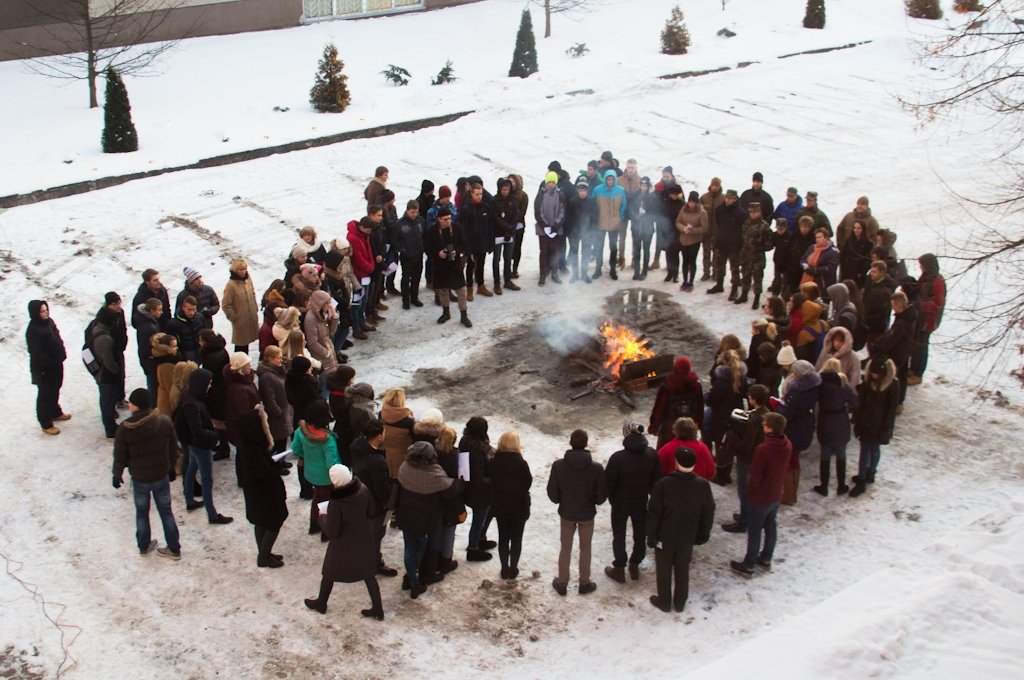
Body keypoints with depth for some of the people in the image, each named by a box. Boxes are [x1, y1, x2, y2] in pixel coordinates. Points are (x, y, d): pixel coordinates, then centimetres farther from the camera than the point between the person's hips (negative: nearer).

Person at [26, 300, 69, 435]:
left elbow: (57, 340, 13)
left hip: (56, 364, 9)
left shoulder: (49, 321, -1)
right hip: (44, 369, -9)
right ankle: (46, 424, 18)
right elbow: (36, 353, -26)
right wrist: (51, 363, -21)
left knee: (55, 390, 27)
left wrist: (62, 354, 7)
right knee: (45, 395, 5)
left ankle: (55, 412, 48)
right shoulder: (33, 330, -27)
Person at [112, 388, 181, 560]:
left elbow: (119, 456, -10)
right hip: (162, 476, 2)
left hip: (139, 479, -1)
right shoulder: (165, 422, -14)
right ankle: (174, 549, 24)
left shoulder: (125, 429, -22)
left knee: (141, 512, 21)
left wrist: (117, 475, 9)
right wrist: (171, 468, 16)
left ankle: (144, 546, 37)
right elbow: (173, 449, -1)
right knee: (166, 512, 16)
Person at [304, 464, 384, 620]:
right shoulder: (362, 490, -18)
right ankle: (378, 609, 27)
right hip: (363, 539, 4)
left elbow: (331, 532, -22)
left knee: (329, 573, 22)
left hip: (343, 544, -4)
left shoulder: (335, 503, -34)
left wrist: (322, 517, -6)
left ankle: (321, 603, 43)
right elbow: (370, 511, 0)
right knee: (368, 573, 20)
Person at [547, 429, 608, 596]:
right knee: (585, 549, 18)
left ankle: (562, 583, 29)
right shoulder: (596, 468, -20)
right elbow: (602, 496, -11)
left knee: (565, 548, 18)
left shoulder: (558, 465, -18)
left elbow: (552, 493, -9)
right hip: (587, 514, -1)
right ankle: (584, 583, 30)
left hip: (566, 513, 1)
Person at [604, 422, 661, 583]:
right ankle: (635, 567, 33)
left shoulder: (618, 458, -26)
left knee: (619, 537, 14)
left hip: (620, 504, -3)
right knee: (640, 535, 21)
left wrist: (612, 498, 2)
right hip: (641, 503, 3)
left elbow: (608, 482, -17)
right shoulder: (652, 455, -14)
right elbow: (656, 479, -3)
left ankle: (619, 570, 23)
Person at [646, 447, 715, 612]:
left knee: (663, 570, 15)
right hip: (688, 538, 3)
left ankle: (664, 602, 28)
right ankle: (680, 602, 31)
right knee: (683, 570, 19)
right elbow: (708, 513, -1)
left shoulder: (664, 484, -23)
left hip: (665, 537, -3)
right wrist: (703, 535, 14)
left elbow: (654, 514, -16)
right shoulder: (703, 485, -13)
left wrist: (651, 537, -3)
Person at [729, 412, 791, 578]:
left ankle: (748, 566, 17)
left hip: (761, 497, -7)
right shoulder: (787, 445, -9)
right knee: (770, 526, 21)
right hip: (776, 494, 7)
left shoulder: (763, 449, -30)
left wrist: (750, 491, -4)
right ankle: (766, 559, 36)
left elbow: (755, 475, -21)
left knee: (754, 530, 6)